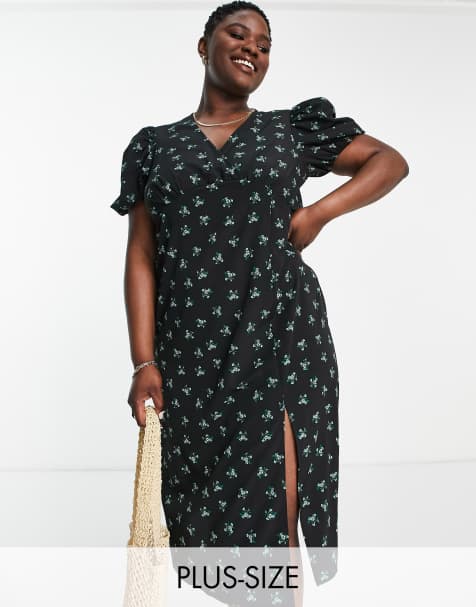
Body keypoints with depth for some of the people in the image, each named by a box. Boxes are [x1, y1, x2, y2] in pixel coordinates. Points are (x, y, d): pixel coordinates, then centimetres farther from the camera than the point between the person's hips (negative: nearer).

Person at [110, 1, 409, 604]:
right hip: (191, 349, 1)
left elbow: (391, 160, 14)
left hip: (280, 339, -1)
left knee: (275, 514, -4)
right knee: (206, 511, 6)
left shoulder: (292, 130, 11)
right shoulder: (155, 146, 12)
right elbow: (141, 257, 5)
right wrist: (144, 362, -4)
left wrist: (320, 211, -2)